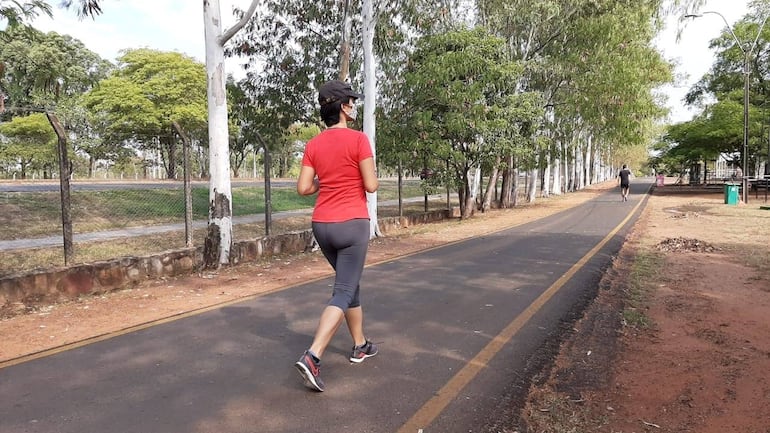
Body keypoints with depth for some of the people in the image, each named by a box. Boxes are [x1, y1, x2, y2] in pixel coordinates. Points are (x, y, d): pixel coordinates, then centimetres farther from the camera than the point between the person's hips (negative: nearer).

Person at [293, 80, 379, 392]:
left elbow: (303, 188, 2)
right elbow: (371, 186, -11)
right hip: (352, 224, -6)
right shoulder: (358, 139, -10)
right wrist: (372, 176, 11)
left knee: (350, 283, 21)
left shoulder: (313, 145, 5)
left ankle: (360, 346, 33)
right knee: (343, 292, -2)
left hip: (322, 225, 6)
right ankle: (312, 357, -13)